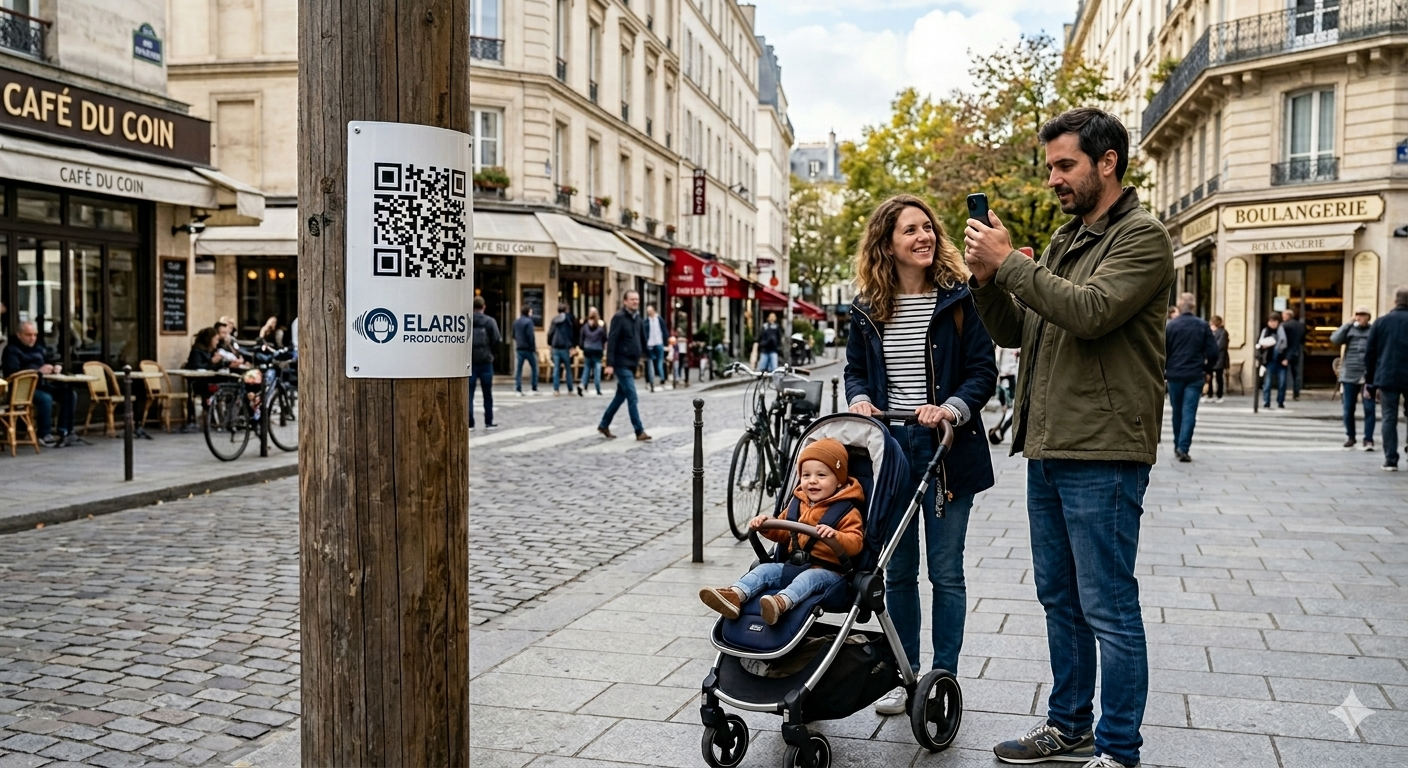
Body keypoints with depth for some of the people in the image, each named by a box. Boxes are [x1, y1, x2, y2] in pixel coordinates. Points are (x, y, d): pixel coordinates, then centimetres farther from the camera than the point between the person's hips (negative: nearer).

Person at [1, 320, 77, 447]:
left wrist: (58, 366, 1)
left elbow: (51, 360, 28)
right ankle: (44, 436, -23)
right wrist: (38, 371, -26)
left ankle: (64, 431, -12)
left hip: (42, 384, 7)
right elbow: (13, 372, -18)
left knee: (70, 394, -13)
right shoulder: (11, 350, -2)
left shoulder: (39, 347, 21)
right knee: (45, 398, -35)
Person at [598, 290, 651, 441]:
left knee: (620, 397, 14)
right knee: (632, 398, -8)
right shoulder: (619, 318, -11)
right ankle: (639, 431, -4)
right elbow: (611, 342, -15)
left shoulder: (638, 318, 12)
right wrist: (609, 364, -20)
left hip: (632, 364, 8)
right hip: (622, 364, -8)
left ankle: (604, 425, 26)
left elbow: (643, 340, 17)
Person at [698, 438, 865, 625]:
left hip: (828, 571, -7)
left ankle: (782, 602, -62)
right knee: (765, 569, -11)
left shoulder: (847, 511, -3)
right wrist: (766, 525, 7)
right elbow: (783, 532, 29)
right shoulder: (798, 504, 16)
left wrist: (835, 535, -35)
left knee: (809, 577, -36)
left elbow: (855, 544, -15)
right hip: (794, 566, 7)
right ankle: (735, 595, -34)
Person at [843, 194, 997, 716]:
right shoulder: (868, 309, 6)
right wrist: (859, 400, -6)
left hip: (946, 449, -3)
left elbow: (983, 371, -6)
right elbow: (855, 370, 14)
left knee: (945, 571, 6)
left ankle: (944, 677, 18)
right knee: (898, 570, 12)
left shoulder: (960, 298, -4)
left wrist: (951, 409, -22)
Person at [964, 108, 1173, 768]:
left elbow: (1090, 312, -23)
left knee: (1108, 608, -2)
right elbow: (1014, 331, 16)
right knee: (1059, 598, 17)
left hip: (1102, 455, -8)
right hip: (1047, 448, 9)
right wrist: (987, 279, -2)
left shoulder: (1142, 237, -7)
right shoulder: (1064, 240, 17)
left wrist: (1009, 262, -18)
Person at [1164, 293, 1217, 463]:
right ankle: (1183, 448, -12)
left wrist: (1164, 369, 11)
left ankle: (1178, 446, 23)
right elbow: (1213, 352, -4)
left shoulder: (1170, 325, -3)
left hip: (1174, 375, 1)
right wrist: (1207, 369, 11)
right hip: (1195, 375, -1)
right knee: (1189, 412, -2)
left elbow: (1162, 351, -3)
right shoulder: (1203, 326, -2)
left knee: (1177, 411, 14)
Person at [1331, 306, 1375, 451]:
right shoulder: (1349, 330, 8)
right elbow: (1335, 339, -9)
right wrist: (1348, 324, -9)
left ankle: (1368, 439, -1)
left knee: (1369, 408, -5)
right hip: (1349, 376, 2)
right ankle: (1350, 437, 20)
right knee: (1348, 409, 7)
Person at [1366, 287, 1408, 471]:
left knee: (1389, 419, 4)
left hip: (1386, 379, 0)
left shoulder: (1380, 322, 3)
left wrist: (1370, 383, 10)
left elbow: (1370, 354, 4)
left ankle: (1390, 460, 0)